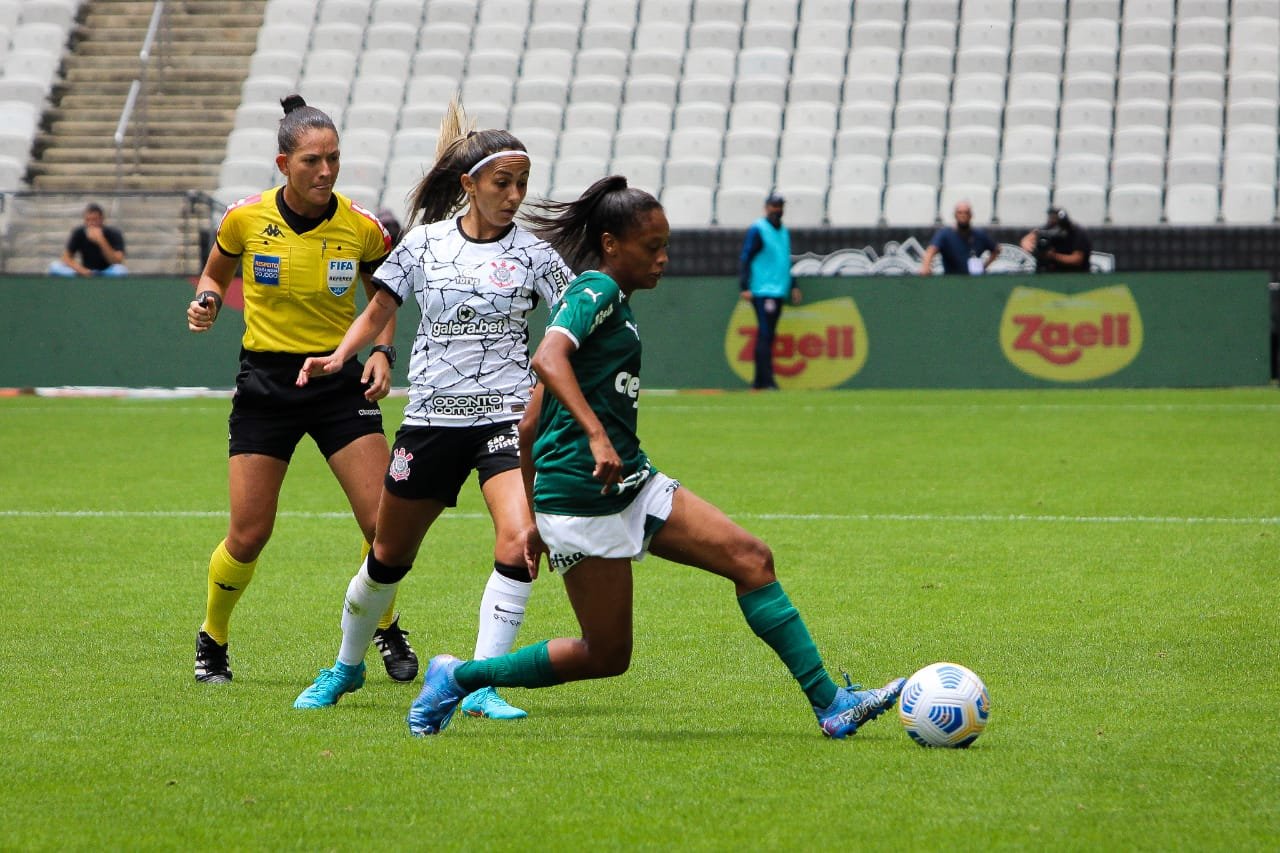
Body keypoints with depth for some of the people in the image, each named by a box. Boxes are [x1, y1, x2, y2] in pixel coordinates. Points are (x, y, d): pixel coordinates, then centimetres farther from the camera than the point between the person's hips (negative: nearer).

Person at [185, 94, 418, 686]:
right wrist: (208, 302, -9)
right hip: (265, 382, 0)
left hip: (339, 381, 1)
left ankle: (387, 630, 18)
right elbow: (214, 275, 12)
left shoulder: (362, 228, -7)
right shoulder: (245, 218, -8)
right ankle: (212, 642, 24)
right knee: (249, 536, -2)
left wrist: (383, 351, -6)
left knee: (384, 523, -10)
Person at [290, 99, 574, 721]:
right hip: (431, 419, 1)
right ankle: (347, 666, 38)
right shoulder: (424, 244, 3)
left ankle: (480, 687, -18)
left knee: (519, 540, -24)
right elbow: (378, 313, 14)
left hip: (506, 418, -1)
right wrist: (338, 357, -3)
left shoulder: (531, 254, 1)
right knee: (389, 557, 12)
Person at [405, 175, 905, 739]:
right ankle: (459, 677, 13)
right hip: (582, 492, -10)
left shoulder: (609, 301, 21)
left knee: (750, 558, -2)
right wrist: (597, 435, -37)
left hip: (631, 482, 10)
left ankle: (830, 704, -3)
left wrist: (538, 519, 25)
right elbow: (549, 359, -28)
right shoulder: (598, 290, -7)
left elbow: (530, 426, 22)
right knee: (607, 655, -2)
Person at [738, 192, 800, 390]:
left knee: (768, 335, 9)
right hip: (763, 290, -8)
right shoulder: (757, 229, -6)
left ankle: (759, 380, 12)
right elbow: (745, 258, -9)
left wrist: (793, 286, 20)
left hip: (779, 291, 8)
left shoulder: (784, 231, 17)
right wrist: (745, 287, -17)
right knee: (765, 334, -12)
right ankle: (766, 380, -16)